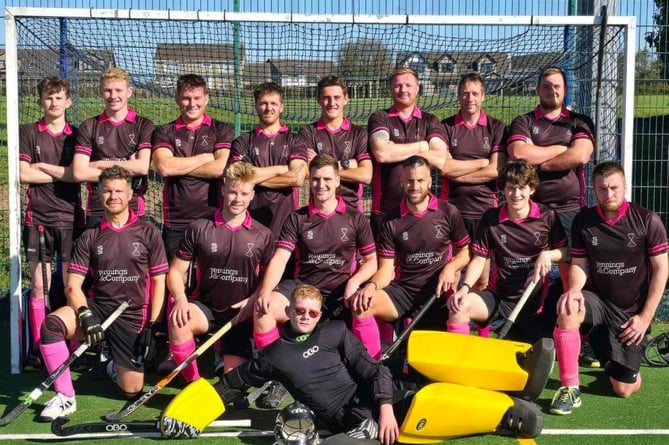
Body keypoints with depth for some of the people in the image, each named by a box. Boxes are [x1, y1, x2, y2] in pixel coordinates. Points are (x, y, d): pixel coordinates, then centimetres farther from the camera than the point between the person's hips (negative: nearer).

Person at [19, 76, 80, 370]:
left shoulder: (77, 135, 8)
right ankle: (37, 349, 8)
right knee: (39, 285, 1)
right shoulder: (29, 133, 6)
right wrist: (64, 173, -4)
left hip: (70, 217, 1)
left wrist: (44, 167, -8)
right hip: (38, 218, 0)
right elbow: (23, 174, -6)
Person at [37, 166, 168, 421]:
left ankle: (117, 365, 30)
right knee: (51, 324, -30)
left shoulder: (148, 234, 0)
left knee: (132, 390, -7)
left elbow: (158, 282, 0)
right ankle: (65, 398, -15)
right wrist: (85, 315, -21)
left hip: (132, 316, -1)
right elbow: (73, 284, -1)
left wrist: (150, 328, -7)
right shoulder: (90, 238, 5)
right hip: (97, 307, 1)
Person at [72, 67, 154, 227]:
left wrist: (100, 164, -4)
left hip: (133, 209, -1)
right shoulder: (88, 127, 8)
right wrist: (125, 168, -6)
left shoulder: (143, 125, 5)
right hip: (96, 210, 1)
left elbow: (142, 166, -9)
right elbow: (78, 173, -3)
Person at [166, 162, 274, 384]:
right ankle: (193, 383, -14)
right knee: (178, 320, -34)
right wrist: (180, 298, -19)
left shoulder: (263, 236, 0)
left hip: (242, 314, 1)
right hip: (205, 307, 0)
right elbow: (175, 271, 1)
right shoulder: (198, 228, -3)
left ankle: (226, 352, 27)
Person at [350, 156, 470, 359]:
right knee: (360, 304, -23)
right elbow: (386, 268, 3)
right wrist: (371, 285, -19)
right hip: (403, 290, 1)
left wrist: (451, 268, -11)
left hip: (440, 289, -1)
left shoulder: (448, 213, 1)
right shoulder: (391, 221, 3)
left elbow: (465, 250, 11)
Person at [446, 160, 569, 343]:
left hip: (535, 298, 0)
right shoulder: (491, 218, -2)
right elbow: (479, 259, 0)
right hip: (499, 295, 0)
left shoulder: (547, 217, -4)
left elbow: (566, 251, 4)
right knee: (459, 305, -26)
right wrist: (465, 286, -17)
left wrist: (547, 255, -19)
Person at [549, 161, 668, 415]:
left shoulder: (648, 221, -10)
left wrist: (645, 317, -10)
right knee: (567, 309, -35)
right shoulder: (583, 221, -3)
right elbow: (579, 264, 1)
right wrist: (574, 288, -24)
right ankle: (570, 389, -24)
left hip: (633, 312, -1)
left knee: (624, 389, -3)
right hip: (599, 301, 1)